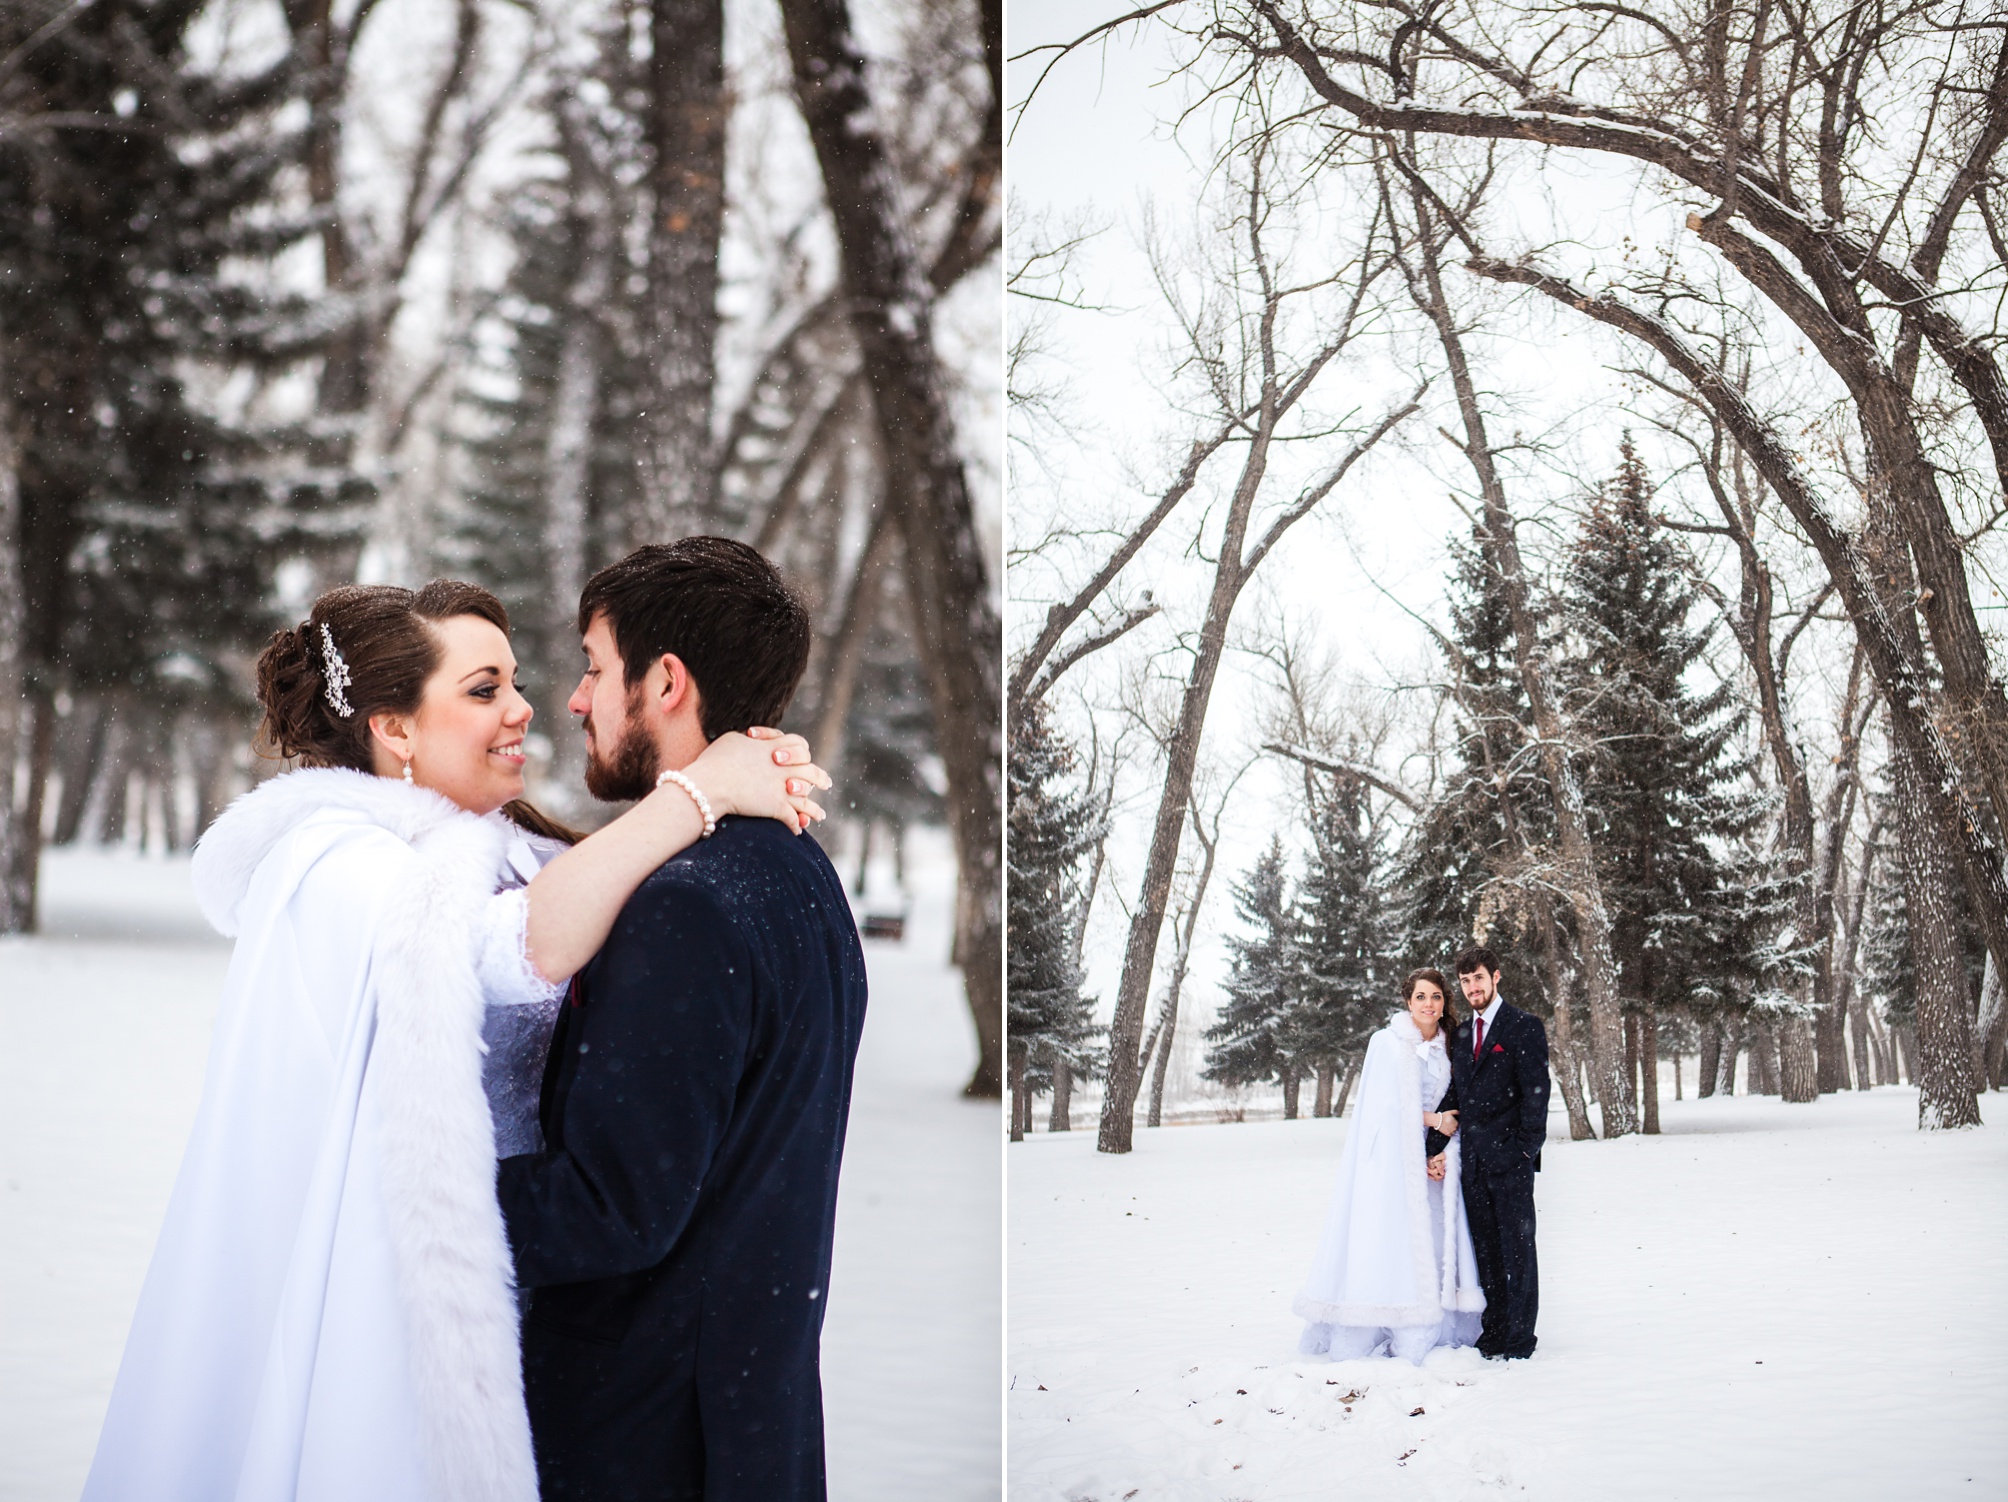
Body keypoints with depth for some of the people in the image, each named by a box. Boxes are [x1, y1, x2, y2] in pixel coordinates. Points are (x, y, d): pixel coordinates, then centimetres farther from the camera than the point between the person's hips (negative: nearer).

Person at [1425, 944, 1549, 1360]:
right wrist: (1435, 1147, 4)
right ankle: (1494, 1332, 16)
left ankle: (1518, 1338, 5)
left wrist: (1526, 1149, -14)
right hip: (1474, 1161, 6)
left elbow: (1536, 1092, -8)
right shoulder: (1461, 1035, 16)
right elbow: (1454, 1096, 15)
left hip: (1509, 1158, -6)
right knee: (1486, 1247, 9)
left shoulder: (1524, 1028, -3)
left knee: (1516, 1247, -1)